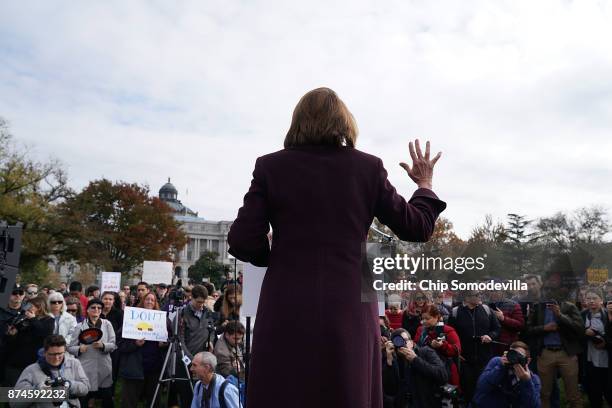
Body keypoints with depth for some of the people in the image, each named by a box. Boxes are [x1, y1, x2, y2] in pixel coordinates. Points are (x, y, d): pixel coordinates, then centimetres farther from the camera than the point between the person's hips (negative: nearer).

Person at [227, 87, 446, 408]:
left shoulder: (271, 166, 0)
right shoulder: (368, 167, 2)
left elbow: (242, 243, -4)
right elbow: (416, 228, 8)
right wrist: (425, 184, 25)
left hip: (287, 310, 0)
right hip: (349, 310, 1)